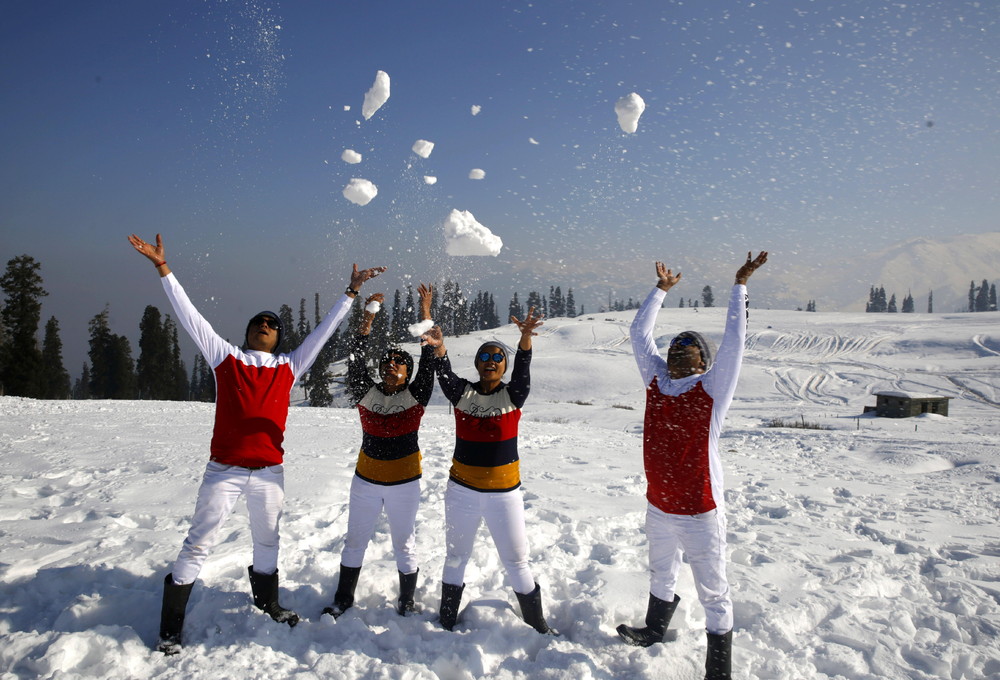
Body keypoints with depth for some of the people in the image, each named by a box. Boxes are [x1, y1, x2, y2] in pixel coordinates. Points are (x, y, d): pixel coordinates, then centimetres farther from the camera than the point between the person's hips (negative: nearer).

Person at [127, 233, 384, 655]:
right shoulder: (225, 358, 1)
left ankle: (267, 601, 41)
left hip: (270, 472, 3)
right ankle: (171, 627, 15)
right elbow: (189, 316, -2)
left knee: (267, 542, 19)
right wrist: (163, 268, -6)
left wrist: (350, 292, 9)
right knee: (198, 545, 3)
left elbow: (323, 331, 9)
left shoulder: (289, 367, 6)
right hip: (224, 470, -2)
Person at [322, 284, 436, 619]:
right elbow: (355, 361, -15)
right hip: (366, 480, 2)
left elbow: (428, 361, -15)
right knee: (355, 541, 14)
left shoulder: (415, 396, -7)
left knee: (404, 544, 10)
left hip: (405, 483, -2)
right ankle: (343, 599, 32)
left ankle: (407, 601, 28)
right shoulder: (365, 394, -4)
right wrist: (368, 318, -21)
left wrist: (425, 314, -18)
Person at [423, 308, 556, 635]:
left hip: (504, 493, -1)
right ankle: (447, 622, 34)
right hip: (462, 491, 2)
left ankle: (539, 627, 24)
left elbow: (523, 369, -25)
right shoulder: (462, 393, -3)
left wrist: (525, 338, -46)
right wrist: (439, 348, -46)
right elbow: (445, 375, -23)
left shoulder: (513, 395, -6)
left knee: (517, 562, 7)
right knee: (456, 557, 17)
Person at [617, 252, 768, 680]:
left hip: (699, 514, -6)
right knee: (661, 576, 29)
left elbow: (733, 340, -20)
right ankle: (654, 631, 52)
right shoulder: (656, 380, 0)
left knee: (713, 593, 8)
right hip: (658, 507, 6)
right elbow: (639, 332, 4)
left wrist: (740, 285, -17)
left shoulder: (711, 388, -12)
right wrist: (661, 289, 11)